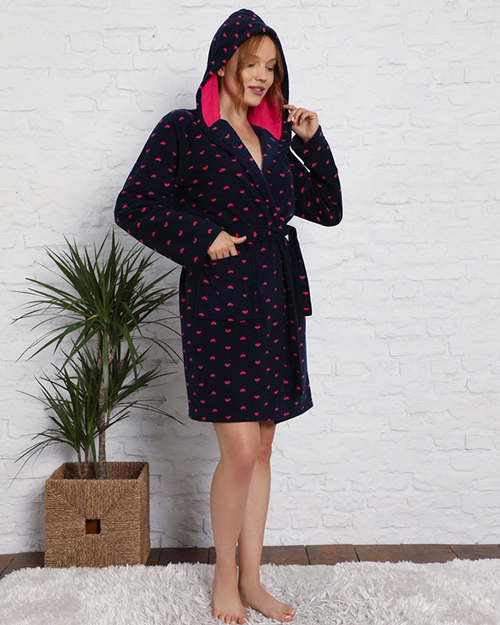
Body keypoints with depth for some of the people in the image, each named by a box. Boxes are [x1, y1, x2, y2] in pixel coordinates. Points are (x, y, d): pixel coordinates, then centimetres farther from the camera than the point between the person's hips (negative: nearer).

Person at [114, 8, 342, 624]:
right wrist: (204, 240, -11)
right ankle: (224, 576, 19)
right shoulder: (182, 130, 0)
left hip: (277, 306, 6)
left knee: (261, 448, 10)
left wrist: (312, 142, 8)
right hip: (220, 302, -6)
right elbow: (133, 206, -5)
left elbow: (327, 210, 17)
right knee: (240, 451, -6)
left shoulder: (273, 141, 17)